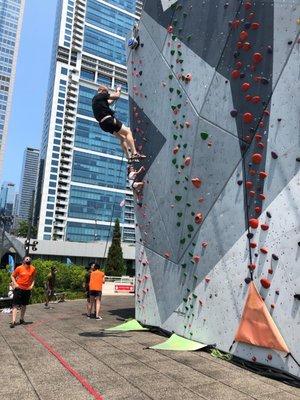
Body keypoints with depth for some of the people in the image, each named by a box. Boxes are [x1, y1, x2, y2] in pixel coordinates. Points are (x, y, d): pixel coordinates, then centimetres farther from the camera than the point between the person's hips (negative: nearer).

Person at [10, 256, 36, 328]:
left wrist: (32, 285, -3)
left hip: (27, 289, 3)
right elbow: (12, 276, 3)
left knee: (24, 305, 14)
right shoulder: (19, 268, -10)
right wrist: (15, 283, -9)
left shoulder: (33, 269, -3)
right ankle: (13, 321, -4)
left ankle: (22, 319, 28)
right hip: (18, 288, -3)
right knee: (15, 304, -5)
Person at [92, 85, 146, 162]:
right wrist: (118, 90, 19)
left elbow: (109, 102, 34)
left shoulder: (95, 99, 23)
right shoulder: (101, 96, -4)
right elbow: (117, 96, -1)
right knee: (128, 132, -5)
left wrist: (116, 92, 36)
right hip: (108, 120, -10)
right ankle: (134, 153, -15)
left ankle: (129, 157, 10)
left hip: (103, 124, 10)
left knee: (122, 138, 15)